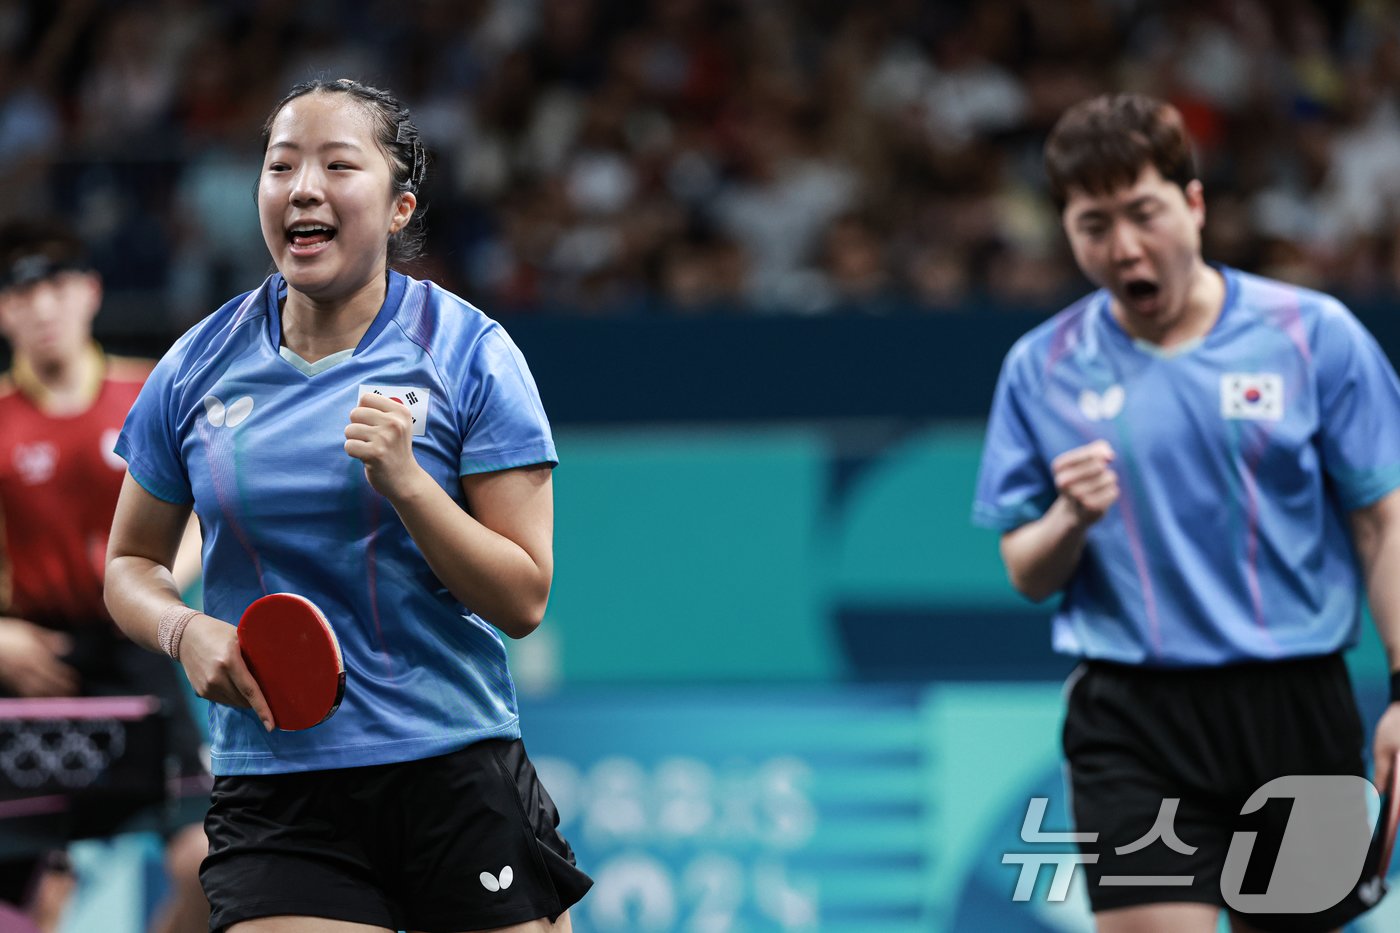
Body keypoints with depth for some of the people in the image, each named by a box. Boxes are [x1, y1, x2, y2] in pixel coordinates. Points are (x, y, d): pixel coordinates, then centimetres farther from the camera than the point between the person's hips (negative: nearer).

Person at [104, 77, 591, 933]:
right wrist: (184, 630, -6)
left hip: (460, 772, -1)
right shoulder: (198, 370, 4)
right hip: (273, 790, 1)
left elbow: (523, 600, -5)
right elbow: (132, 563, 15)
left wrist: (406, 482, -19)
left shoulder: (470, 353, -3)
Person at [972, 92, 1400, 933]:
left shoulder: (1314, 334, 0)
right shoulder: (1042, 369, 4)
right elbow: (1026, 573, 9)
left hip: (1296, 706, 0)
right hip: (1133, 722, 0)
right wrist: (1070, 519, -14)